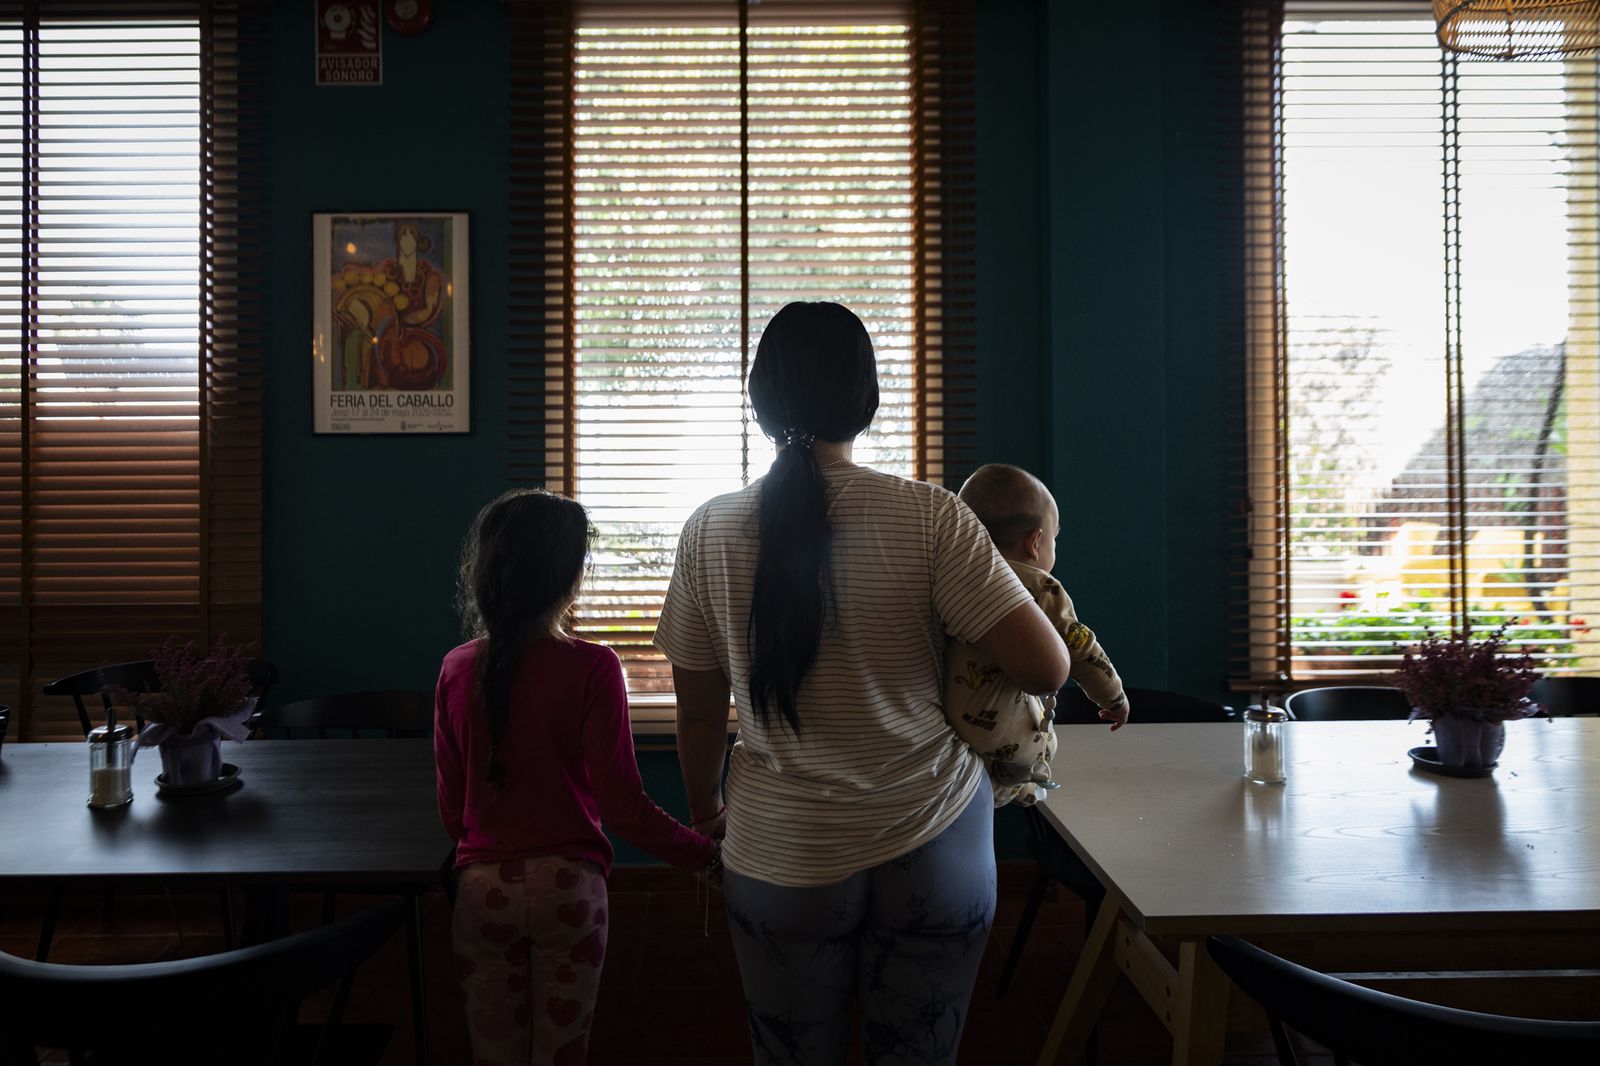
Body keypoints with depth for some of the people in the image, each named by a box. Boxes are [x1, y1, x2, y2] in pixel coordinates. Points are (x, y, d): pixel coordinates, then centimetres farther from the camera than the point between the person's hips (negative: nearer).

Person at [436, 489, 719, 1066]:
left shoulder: (457, 670, -3)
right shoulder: (591, 668, -16)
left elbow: (451, 804, 5)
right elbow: (622, 806, -16)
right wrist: (705, 851, -4)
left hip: (482, 886, 3)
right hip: (568, 886, -3)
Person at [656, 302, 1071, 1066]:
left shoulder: (710, 532, -6)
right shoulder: (929, 519, -13)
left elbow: (698, 712, 2)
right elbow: (1046, 669, -15)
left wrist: (706, 812, 20)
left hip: (778, 860, 2)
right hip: (933, 847, -1)